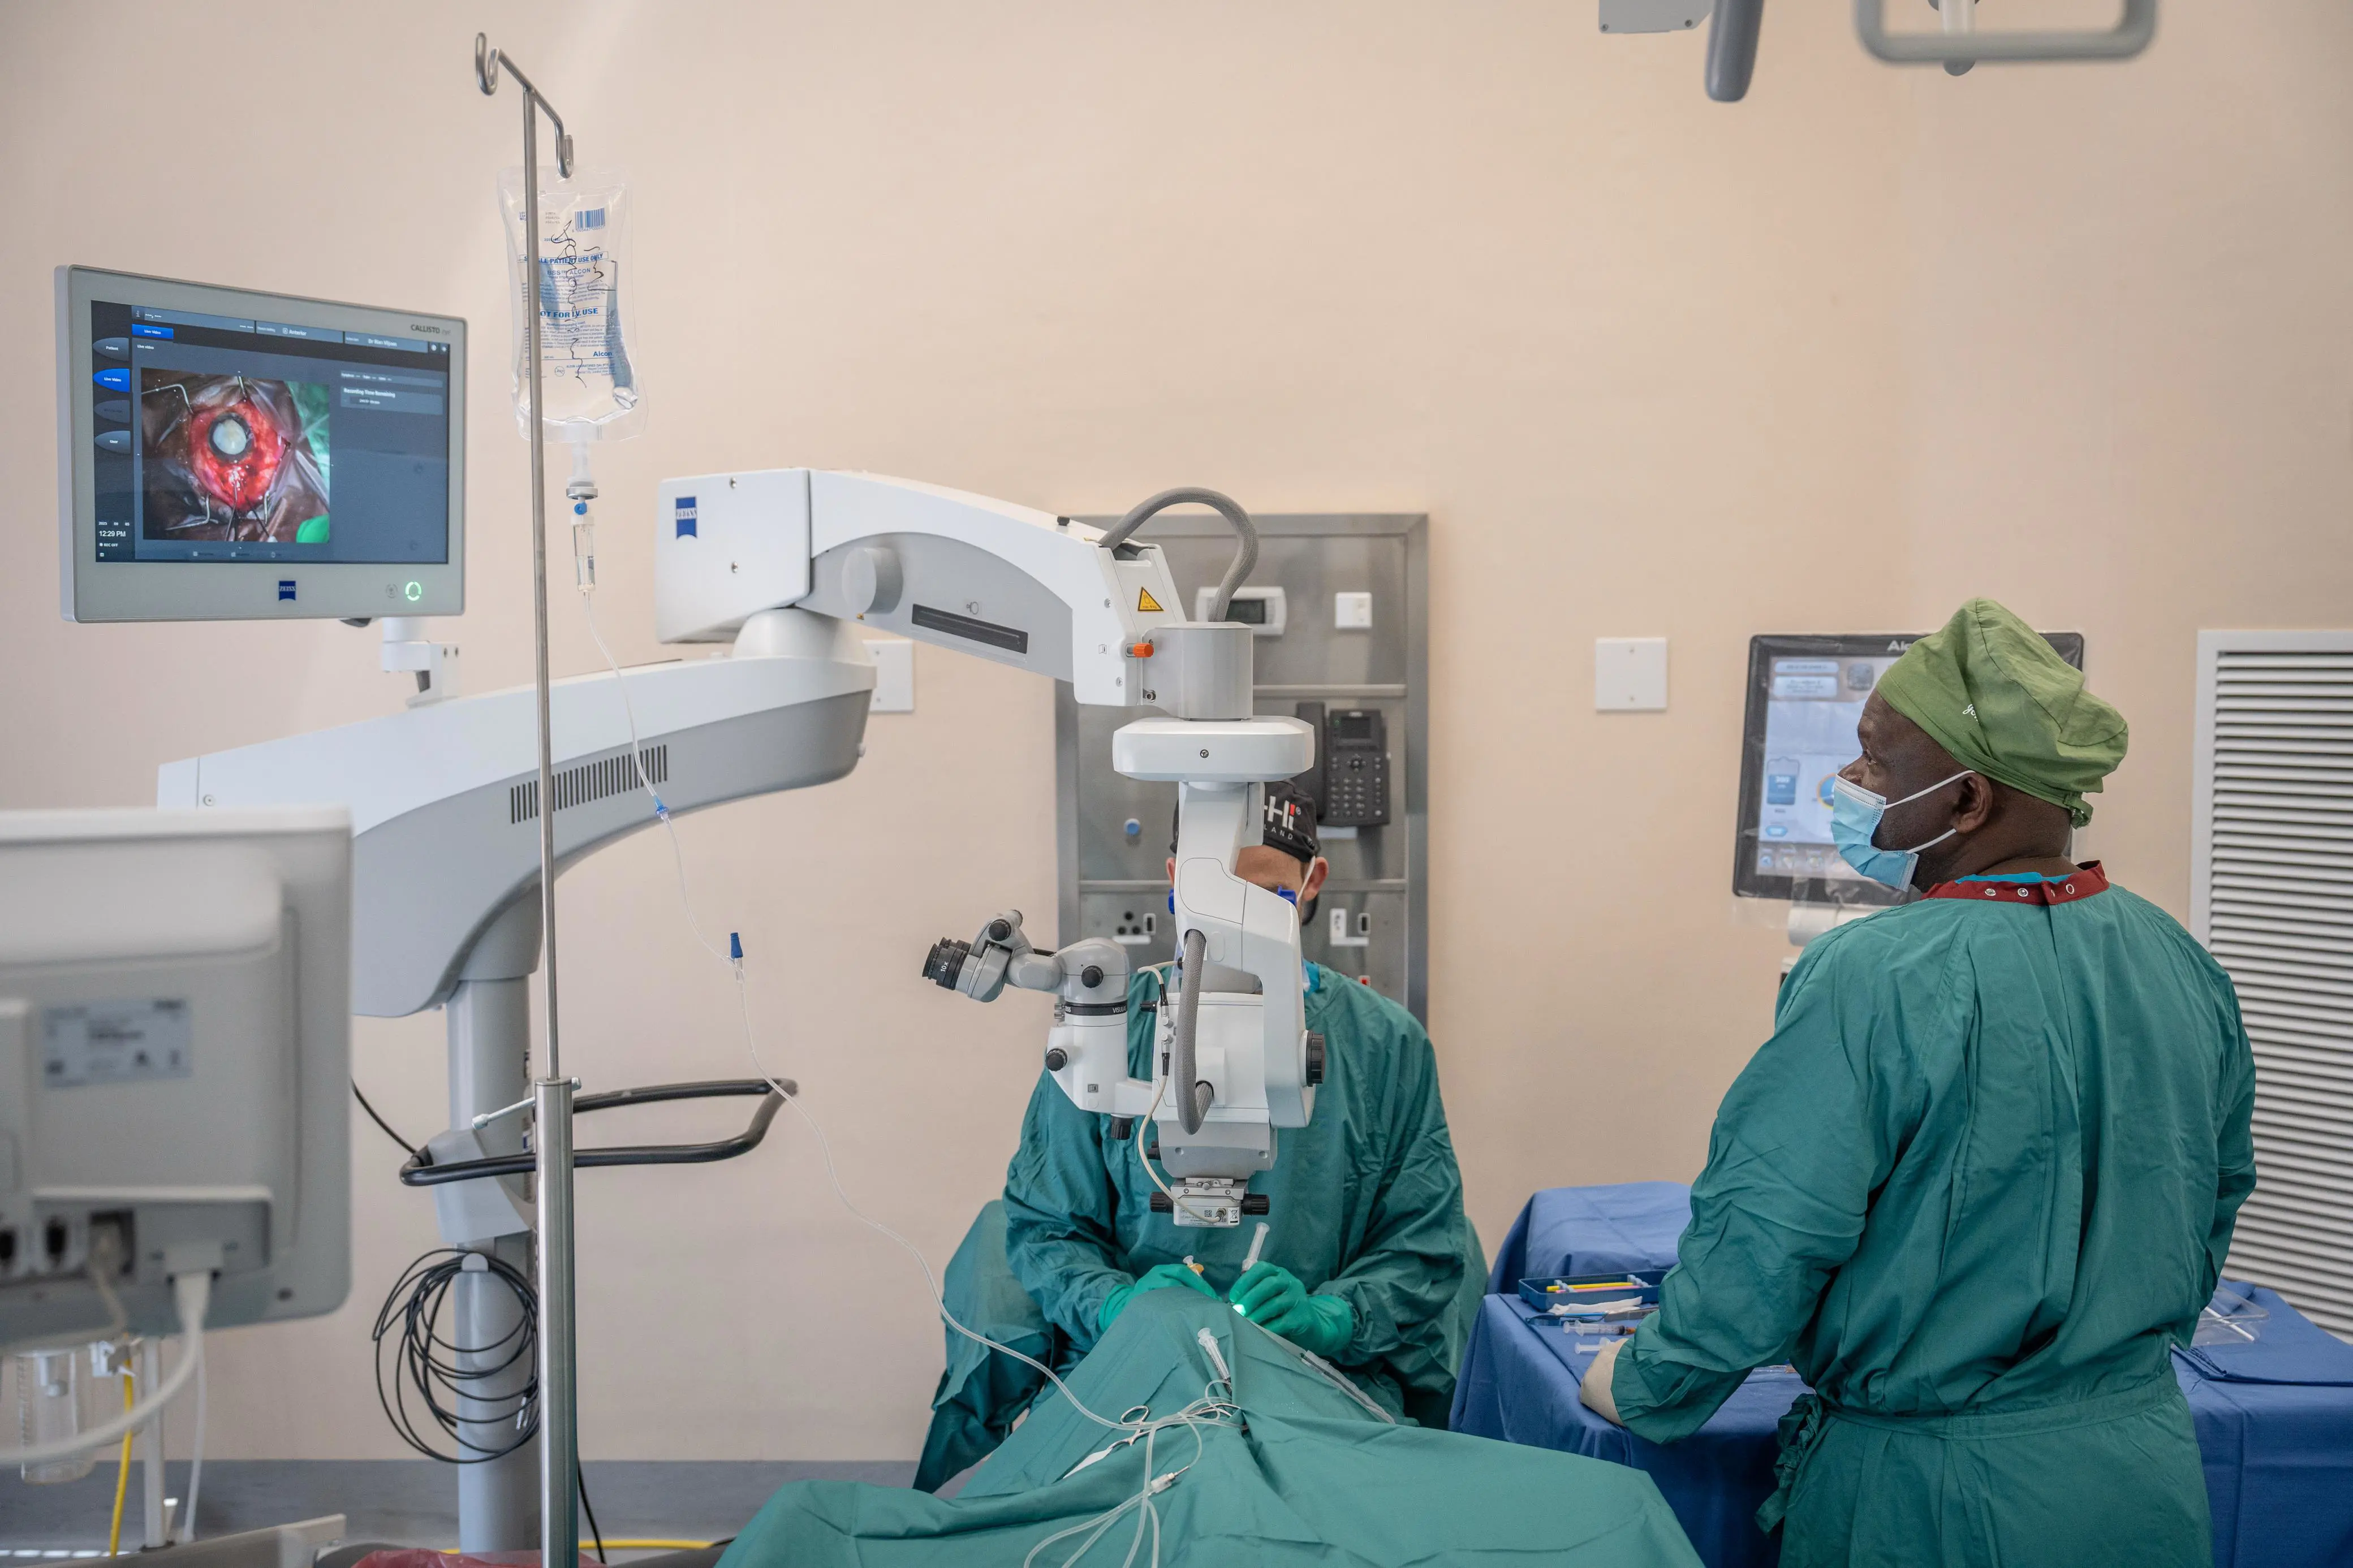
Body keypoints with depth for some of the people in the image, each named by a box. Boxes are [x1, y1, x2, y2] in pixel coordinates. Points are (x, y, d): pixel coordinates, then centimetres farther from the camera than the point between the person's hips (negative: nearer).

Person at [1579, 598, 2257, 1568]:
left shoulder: (1875, 981, -23)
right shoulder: (2181, 962, 0)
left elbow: (1764, 1240, -20)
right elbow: (2216, 1203, 13)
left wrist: (1640, 1387, -5)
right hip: (2151, 1463, 7)